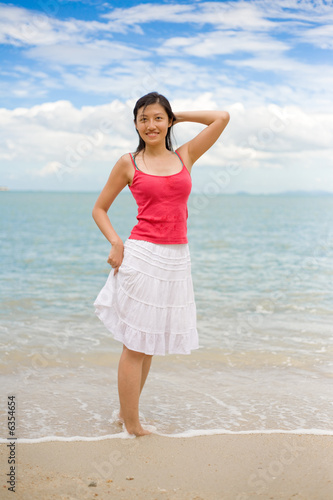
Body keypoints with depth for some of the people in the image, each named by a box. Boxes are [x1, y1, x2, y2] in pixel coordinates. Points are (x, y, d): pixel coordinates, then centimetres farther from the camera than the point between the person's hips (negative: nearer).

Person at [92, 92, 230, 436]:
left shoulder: (185, 157, 10)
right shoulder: (128, 163, 3)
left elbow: (222, 117, 13)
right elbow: (99, 209, 9)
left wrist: (178, 117, 15)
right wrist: (115, 243, -7)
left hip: (176, 259, 4)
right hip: (142, 256, -4)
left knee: (149, 342, 13)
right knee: (135, 345, 1)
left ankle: (126, 411, 28)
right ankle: (132, 426, 12)